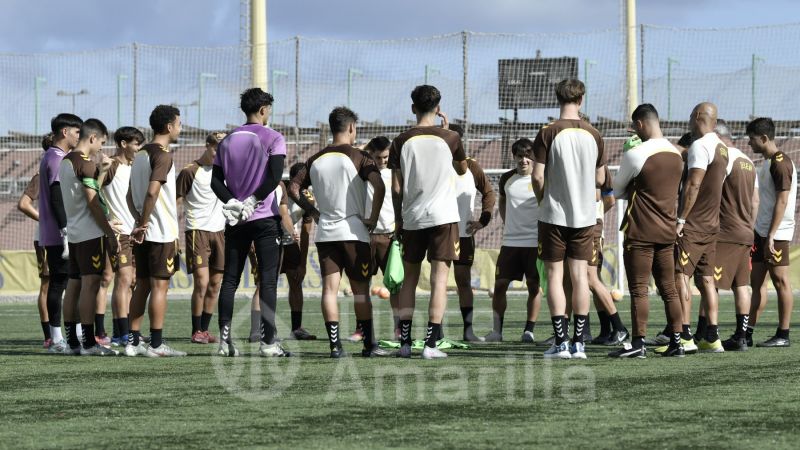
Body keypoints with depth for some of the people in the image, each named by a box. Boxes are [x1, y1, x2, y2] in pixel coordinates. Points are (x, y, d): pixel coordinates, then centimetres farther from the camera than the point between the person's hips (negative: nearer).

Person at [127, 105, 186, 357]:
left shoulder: (141, 154, 15)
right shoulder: (163, 155, -12)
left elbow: (130, 196, 15)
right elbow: (152, 192, -22)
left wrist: (140, 222, 9)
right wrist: (144, 225, -16)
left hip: (144, 233, 8)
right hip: (162, 232, -8)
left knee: (142, 285, 10)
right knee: (160, 286, -5)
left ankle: (133, 341, 10)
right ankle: (156, 344, -6)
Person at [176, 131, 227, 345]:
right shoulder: (190, 172, -6)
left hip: (219, 231, 6)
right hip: (198, 231, -6)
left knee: (215, 284, 5)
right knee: (202, 281, -12)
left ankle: (205, 329, 13)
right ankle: (196, 331, -3)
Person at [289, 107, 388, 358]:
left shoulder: (316, 160, 9)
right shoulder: (358, 158, -6)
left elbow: (293, 188, 9)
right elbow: (379, 186, -20)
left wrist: (313, 212, 12)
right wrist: (373, 218, -10)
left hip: (325, 233, 4)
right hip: (353, 231, -4)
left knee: (329, 288, 0)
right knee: (360, 289, 4)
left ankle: (335, 344, -6)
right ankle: (369, 344, 6)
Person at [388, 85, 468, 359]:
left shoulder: (401, 142, 0)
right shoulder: (449, 138, -2)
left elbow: (396, 188, 1)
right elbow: (462, 170, 17)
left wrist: (398, 220, 12)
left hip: (412, 218, 2)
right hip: (443, 216, -2)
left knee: (409, 279, 13)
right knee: (439, 279, -2)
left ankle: (405, 342, 9)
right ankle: (431, 344, -9)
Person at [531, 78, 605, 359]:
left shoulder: (548, 133, -9)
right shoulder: (593, 135, 3)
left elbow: (538, 176, -11)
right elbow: (600, 180, 9)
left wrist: (542, 199, 8)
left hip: (554, 215, -3)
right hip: (585, 215, 3)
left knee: (555, 275, 1)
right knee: (580, 277, 5)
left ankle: (561, 342, -3)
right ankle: (578, 343, 4)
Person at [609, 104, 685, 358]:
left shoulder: (636, 154, -14)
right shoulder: (676, 155, 7)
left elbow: (617, 191, 0)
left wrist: (622, 192, 23)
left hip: (641, 232, -6)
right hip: (667, 232, 6)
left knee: (638, 290, -4)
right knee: (669, 289, 9)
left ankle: (638, 344, -5)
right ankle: (676, 341, 9)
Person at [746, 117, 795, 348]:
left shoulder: (780, 162, -13)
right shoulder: (767, 163, 16)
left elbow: (782, 201, -18)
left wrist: (771, 236, -21)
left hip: (776, 234, -10)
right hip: (762, 232, 10)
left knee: (780, 281, -4)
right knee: (757, 281, 9)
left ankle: (783, 335, -1)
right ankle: (747, 333, 12)